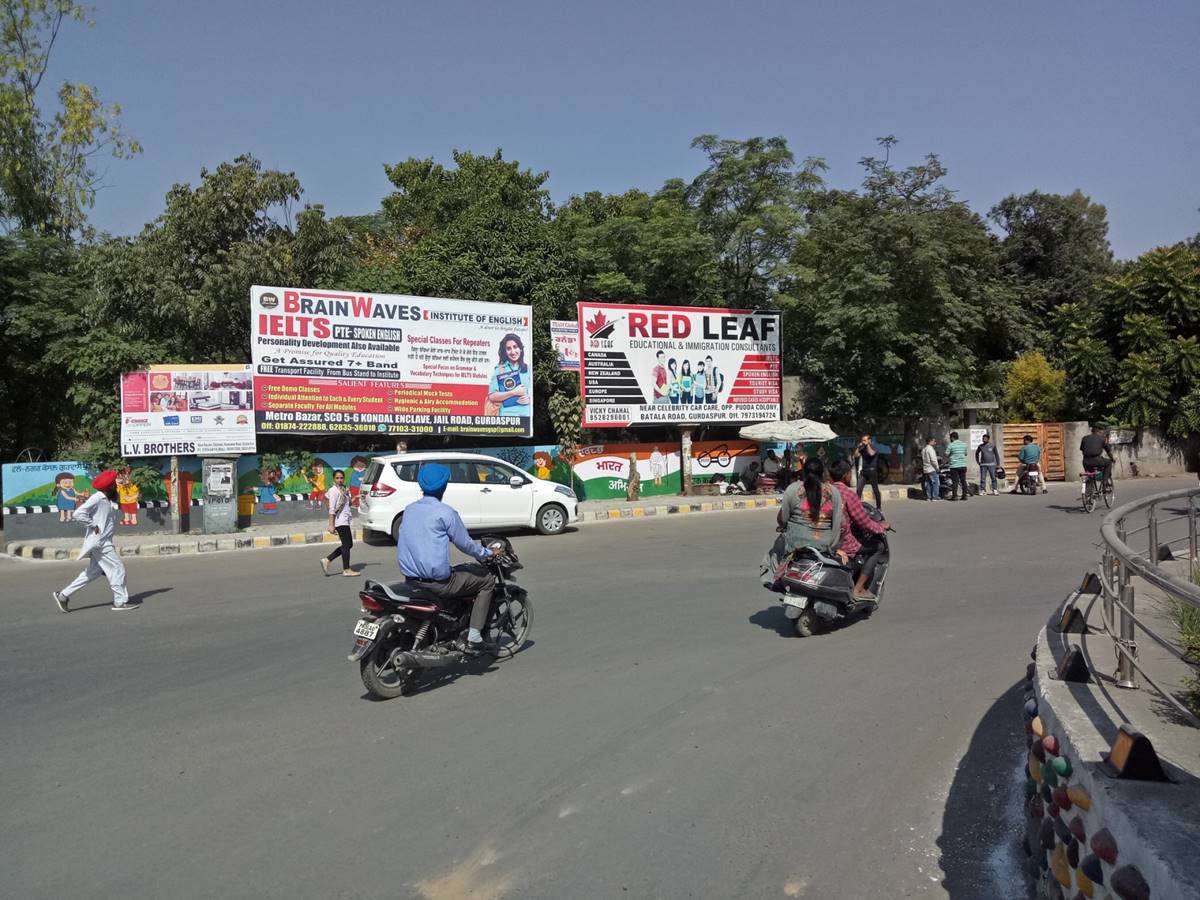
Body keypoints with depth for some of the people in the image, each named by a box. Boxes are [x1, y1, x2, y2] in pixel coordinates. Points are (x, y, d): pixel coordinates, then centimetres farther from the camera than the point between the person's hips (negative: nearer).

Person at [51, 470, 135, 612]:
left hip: (104, 542, 10)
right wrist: (93, 526, -19)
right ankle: (120, 601, 1)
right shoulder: (97, 498, -15)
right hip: (99, 542, -10)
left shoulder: (106, 499, 14)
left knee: (93, 572, 16)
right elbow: (79, 514, -23)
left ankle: (63, 595, 22)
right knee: (117, 568, -5)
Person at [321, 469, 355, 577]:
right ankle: (346, 570, 2)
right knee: (346, 545, -5)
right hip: (340, 521, -9)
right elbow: (332, 509, -14)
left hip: (346, 520, 9)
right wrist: (331, 525, -17)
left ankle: (327, 560, 15)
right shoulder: (334, 490, -10)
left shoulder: (343, 490, 15)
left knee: (349, 544, 12)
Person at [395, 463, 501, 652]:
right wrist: (488, 553, 12)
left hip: (410, 578, 8)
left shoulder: (409, 509, 9)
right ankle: (474, 637, 2)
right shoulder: (445, 512, -11)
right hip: (437, 582, -7)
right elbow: (465, 544, -6)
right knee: (487, 581, 8)